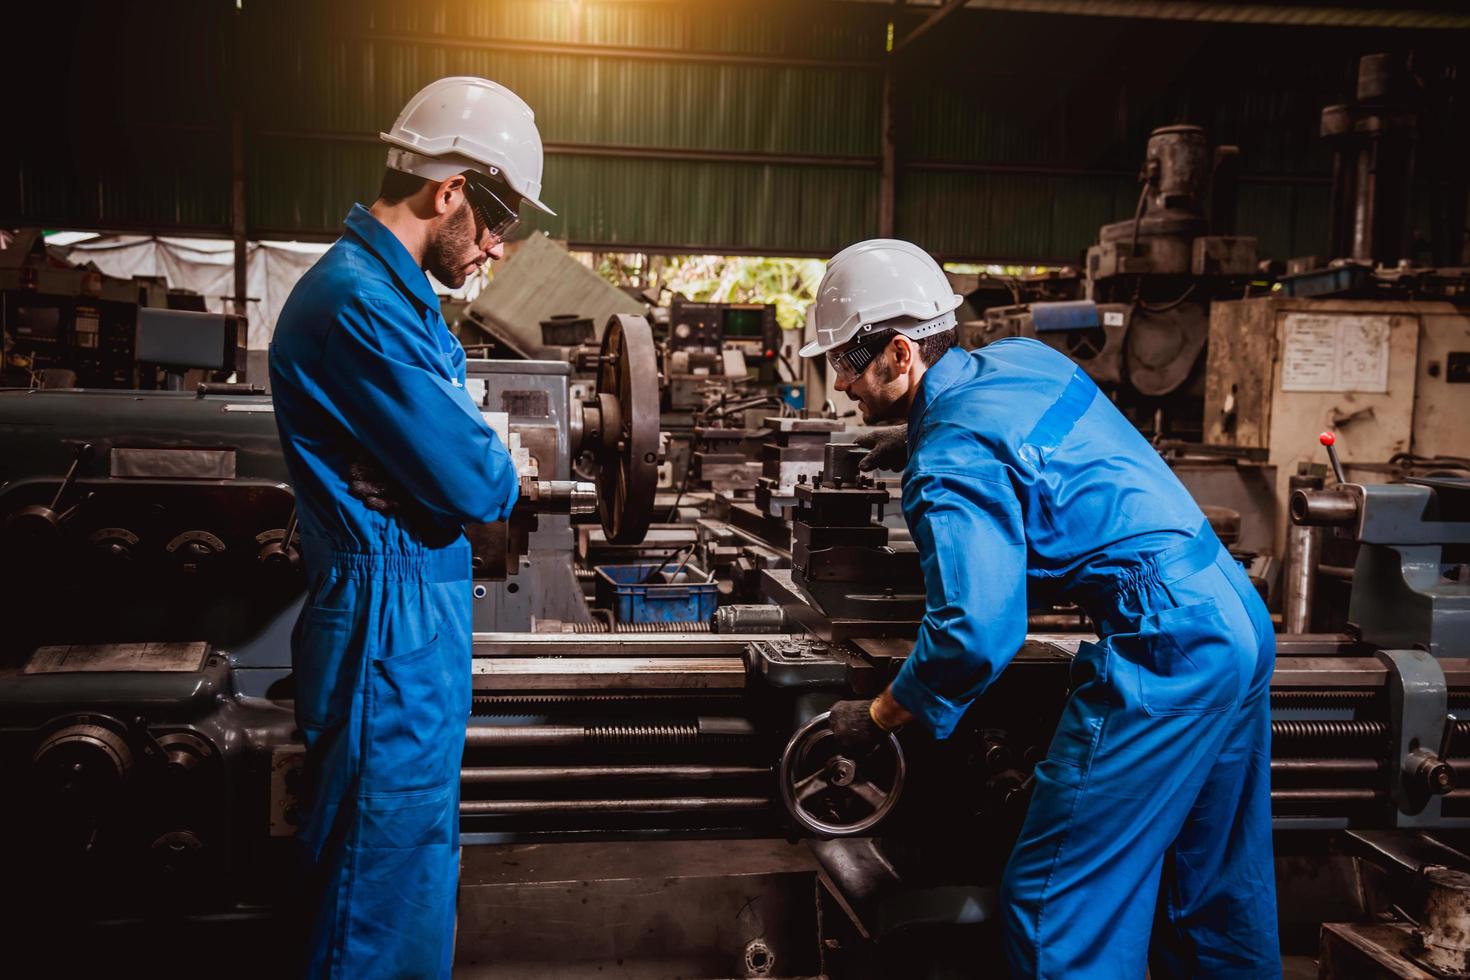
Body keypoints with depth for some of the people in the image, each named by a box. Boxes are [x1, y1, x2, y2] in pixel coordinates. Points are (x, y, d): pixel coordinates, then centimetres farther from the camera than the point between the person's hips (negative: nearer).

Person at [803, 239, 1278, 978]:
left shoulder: (952, 461, -16)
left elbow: (973, 630, -23)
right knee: (1217, 893, 21)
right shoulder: (1021, 357, 10)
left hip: (1165, 653, -10)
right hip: (1239, 620, 10)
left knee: (1057, 904, -1)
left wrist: (877, 719, -9)